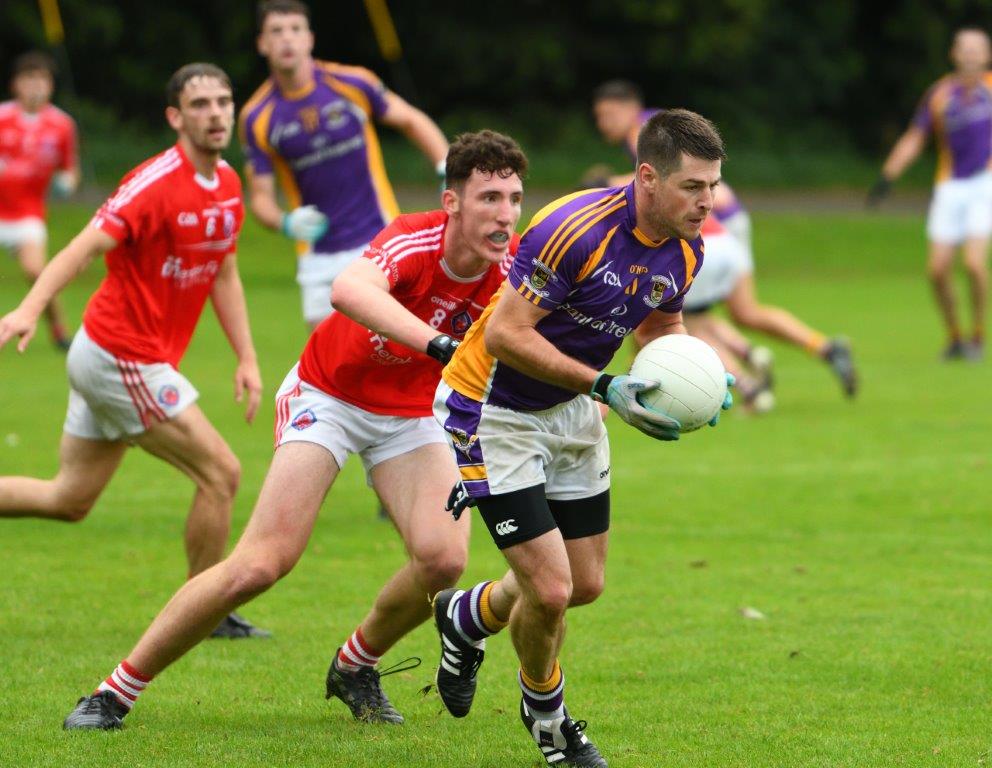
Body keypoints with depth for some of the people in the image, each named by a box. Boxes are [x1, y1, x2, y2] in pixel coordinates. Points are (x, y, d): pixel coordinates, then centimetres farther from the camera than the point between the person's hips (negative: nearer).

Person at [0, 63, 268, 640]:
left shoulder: (228, 185, 8)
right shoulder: (156, 184, -19)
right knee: (221, 472, -6)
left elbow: (224, 274, 20)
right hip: (123, 359, -9)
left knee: (70, 500, 14)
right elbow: (87, 246, -31)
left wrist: (247, 358, 13)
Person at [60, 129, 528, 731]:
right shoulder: (414, 241, -33)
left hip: (412, 412, 5)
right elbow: (350, 289, -54)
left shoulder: (511, 265, -17)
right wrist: (440, 344, -66)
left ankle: (356, 667, 13)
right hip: (329, 394, -5)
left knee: (444, 556, -19)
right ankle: (116, 693, -3)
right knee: (262, 563, -16)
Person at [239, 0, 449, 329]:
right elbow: (260, 196, -1)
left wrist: (449, 172, -7)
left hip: (380, 240, -1)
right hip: (318, 258, 1)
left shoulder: (352, 83, -7)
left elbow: (411, 120, 7)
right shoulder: (257, 118, -6)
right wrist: (286, 223, -23)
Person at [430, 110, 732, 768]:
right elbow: (503, 334, -30)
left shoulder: (686, 249, -7)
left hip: (573, 415, 8)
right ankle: (546, 711, 20)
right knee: (550, 589, -12)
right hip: (496, 411, -8)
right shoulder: (577, 228, -32)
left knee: (585, 584, 13)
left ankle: (467, 618, 44)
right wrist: (604, 386, -33)